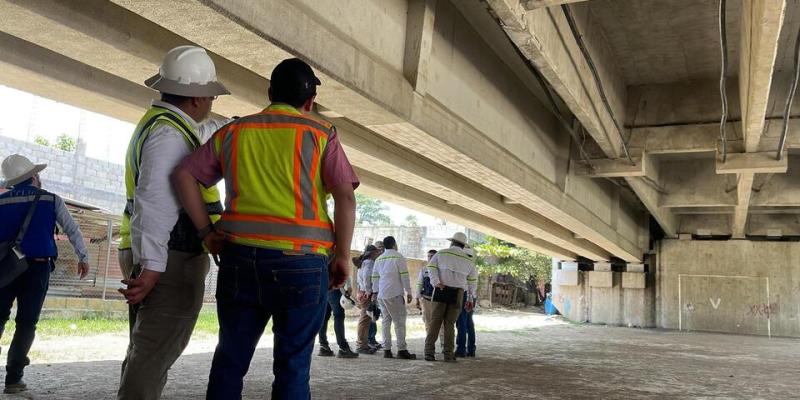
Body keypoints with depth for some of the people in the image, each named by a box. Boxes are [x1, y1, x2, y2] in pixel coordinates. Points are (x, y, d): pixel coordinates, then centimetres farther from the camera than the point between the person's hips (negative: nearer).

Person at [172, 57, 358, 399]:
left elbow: (183, 176, 7)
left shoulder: (233, 132, 13)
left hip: (240, 256, 3)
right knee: (292, 366, 5)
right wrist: (342, 255, -1)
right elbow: (345, 197, -7)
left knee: (230, 359, 13)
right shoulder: (320, 134, 3)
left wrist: (207, 231, 7)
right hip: (301, 260, -3)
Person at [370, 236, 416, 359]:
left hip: (381, 295, 6)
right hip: (395, 294, -6)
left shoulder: (379, 259, 16)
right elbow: (404, 275, -7)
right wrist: (409, 292, -4)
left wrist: (375, 292, 25)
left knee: (386, 321, 8)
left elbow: (375, 277, 19)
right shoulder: (398, 257, -3)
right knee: (399, 321, -4)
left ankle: (386, 350, 5)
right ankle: (402, 350, -7)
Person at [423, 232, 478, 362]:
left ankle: (429, 352, -1)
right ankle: (448, 354, 2)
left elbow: (431, 267, -7)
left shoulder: (441, 253, 8)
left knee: (435, 322, 3)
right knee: (450, 323, 7)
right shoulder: (468, 260, 12)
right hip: (458, 293, 1)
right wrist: (470, 299, 25)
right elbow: (472, 282, 16)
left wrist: (436, 282, -18)